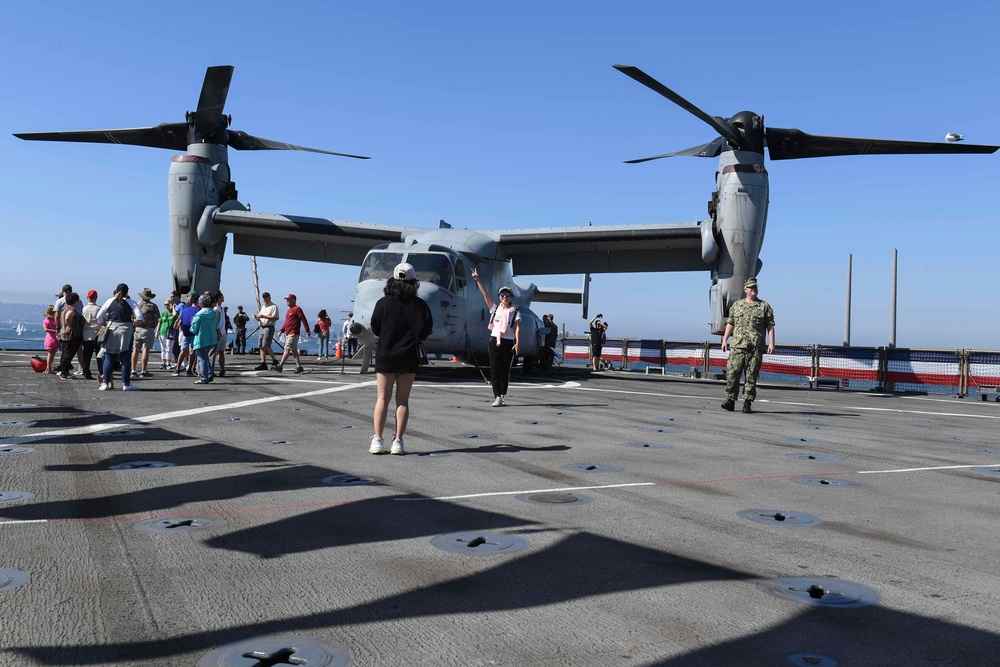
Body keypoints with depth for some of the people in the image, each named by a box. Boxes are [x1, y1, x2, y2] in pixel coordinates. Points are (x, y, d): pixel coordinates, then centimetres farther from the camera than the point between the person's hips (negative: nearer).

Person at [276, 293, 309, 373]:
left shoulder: (297, 309, -8)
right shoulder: (289, 310, 21)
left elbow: (304, 320, -13)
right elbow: (286, 322, 25)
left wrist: (307, 331, -16)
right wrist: (281, 330, 14)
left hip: (293, 334, -10)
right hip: (288, 333, 10)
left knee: (287, 349, -13)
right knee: (294, 350, 10)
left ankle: (280, 366, -17)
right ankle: (299, 366, 13)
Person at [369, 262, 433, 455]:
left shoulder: (383, 303, -6)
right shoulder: (420, 305, -5)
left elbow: (375, 329, 0)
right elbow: (426, 330, -2)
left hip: (385, 354, 0)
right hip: (409, 356, 0)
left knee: (383, 398, 7)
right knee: (403, 400, 6)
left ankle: (378, 440, 4)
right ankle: (398, 442, 3)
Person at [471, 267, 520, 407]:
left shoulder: (515, 312, 6)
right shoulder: (495, 308, 11)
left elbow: (517, 328, -4)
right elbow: (485, 294, 4)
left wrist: (517, 343, -16)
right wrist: (478, 280, -6)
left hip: (508, 343, -1)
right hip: (494, 341, 1)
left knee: (505, 371, 4)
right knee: (494, 371, -5)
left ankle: (503, 395, 17)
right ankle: (497, 397, -5)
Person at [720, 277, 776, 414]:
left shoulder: (765, 306, 9)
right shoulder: (737, 305, 14)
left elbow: (770, 326, 5)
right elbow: (730, 323, 16)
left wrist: (771, 343, -5)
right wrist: (725, 339, 8)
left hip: (756, 347, -1)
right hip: (738, 346, 1)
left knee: (751, 376, 0)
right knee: (732, 373, -6)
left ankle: (747, 403, 5)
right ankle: (730, 401, 1)